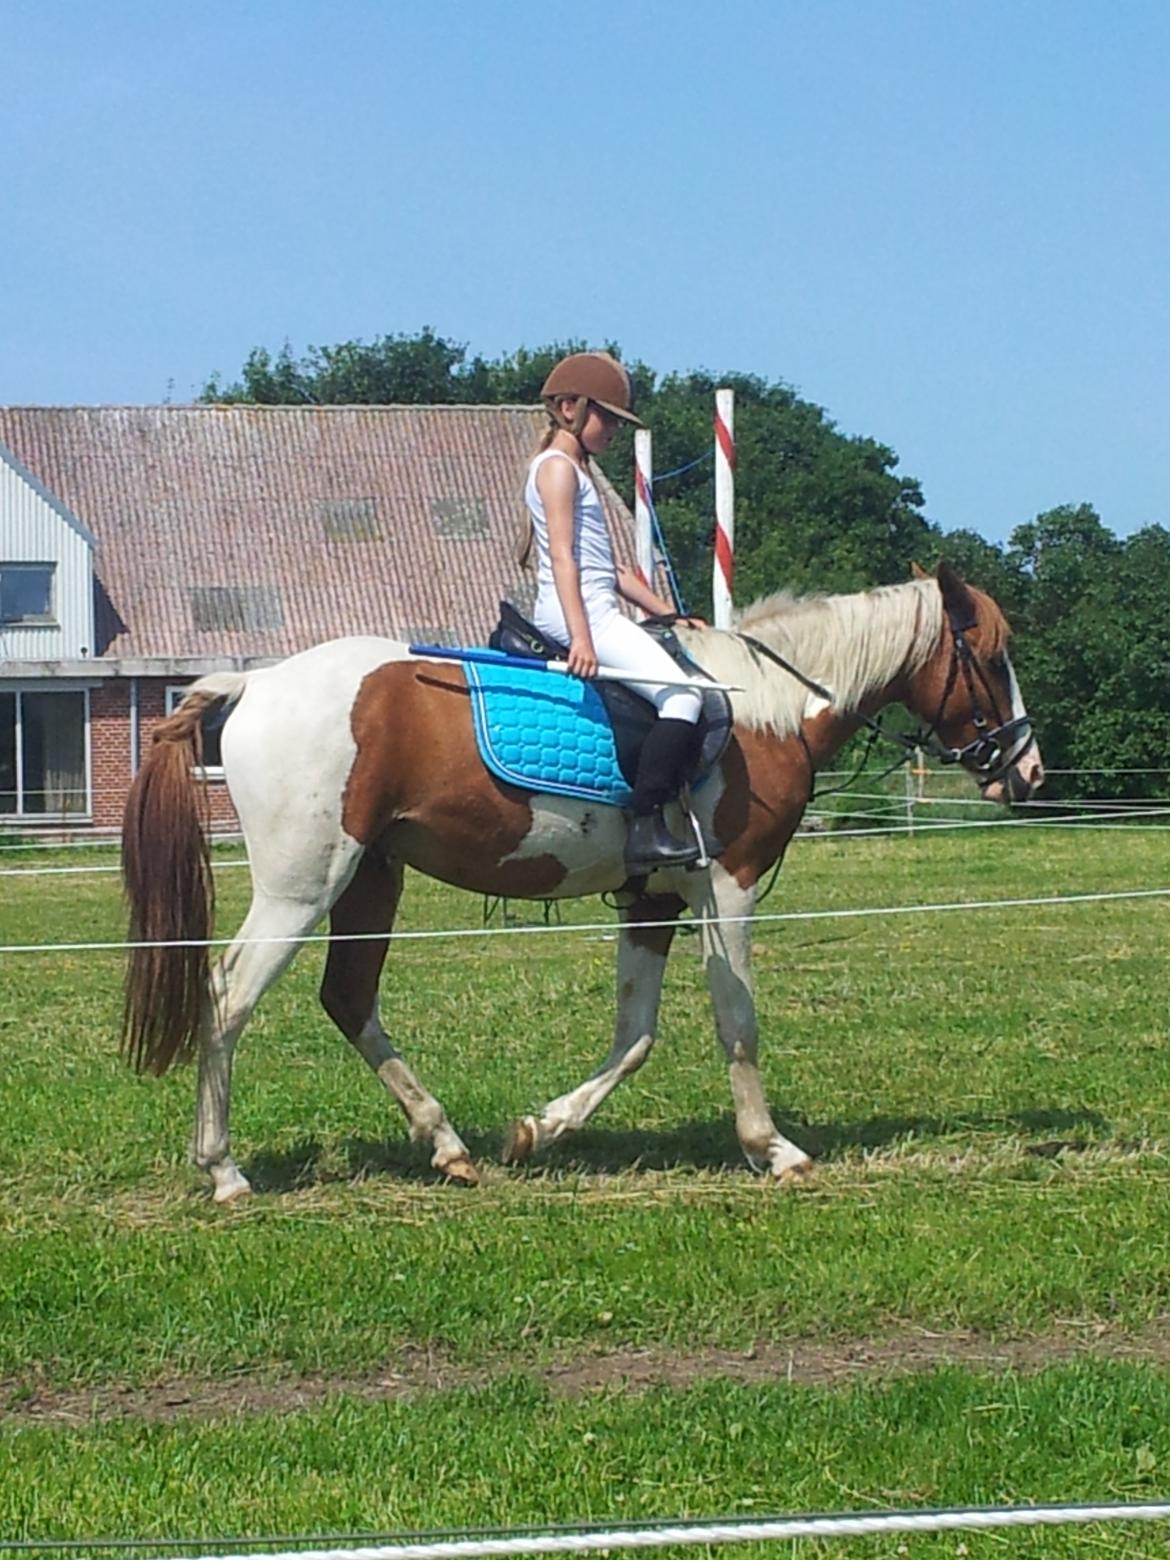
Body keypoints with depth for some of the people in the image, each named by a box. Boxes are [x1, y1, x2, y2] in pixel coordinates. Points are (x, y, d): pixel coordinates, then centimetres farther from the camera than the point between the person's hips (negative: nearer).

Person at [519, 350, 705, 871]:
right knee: (682, 692, -22)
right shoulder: (557, 467, -6)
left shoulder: (579, 472, 25)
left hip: (591, 616, 11)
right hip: (579, 613, -11)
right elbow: (562, 556, -17)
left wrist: (667, 613, 21)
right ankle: (646, 828, -30)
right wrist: (581, 637, -27)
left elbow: (609, 568, 26)